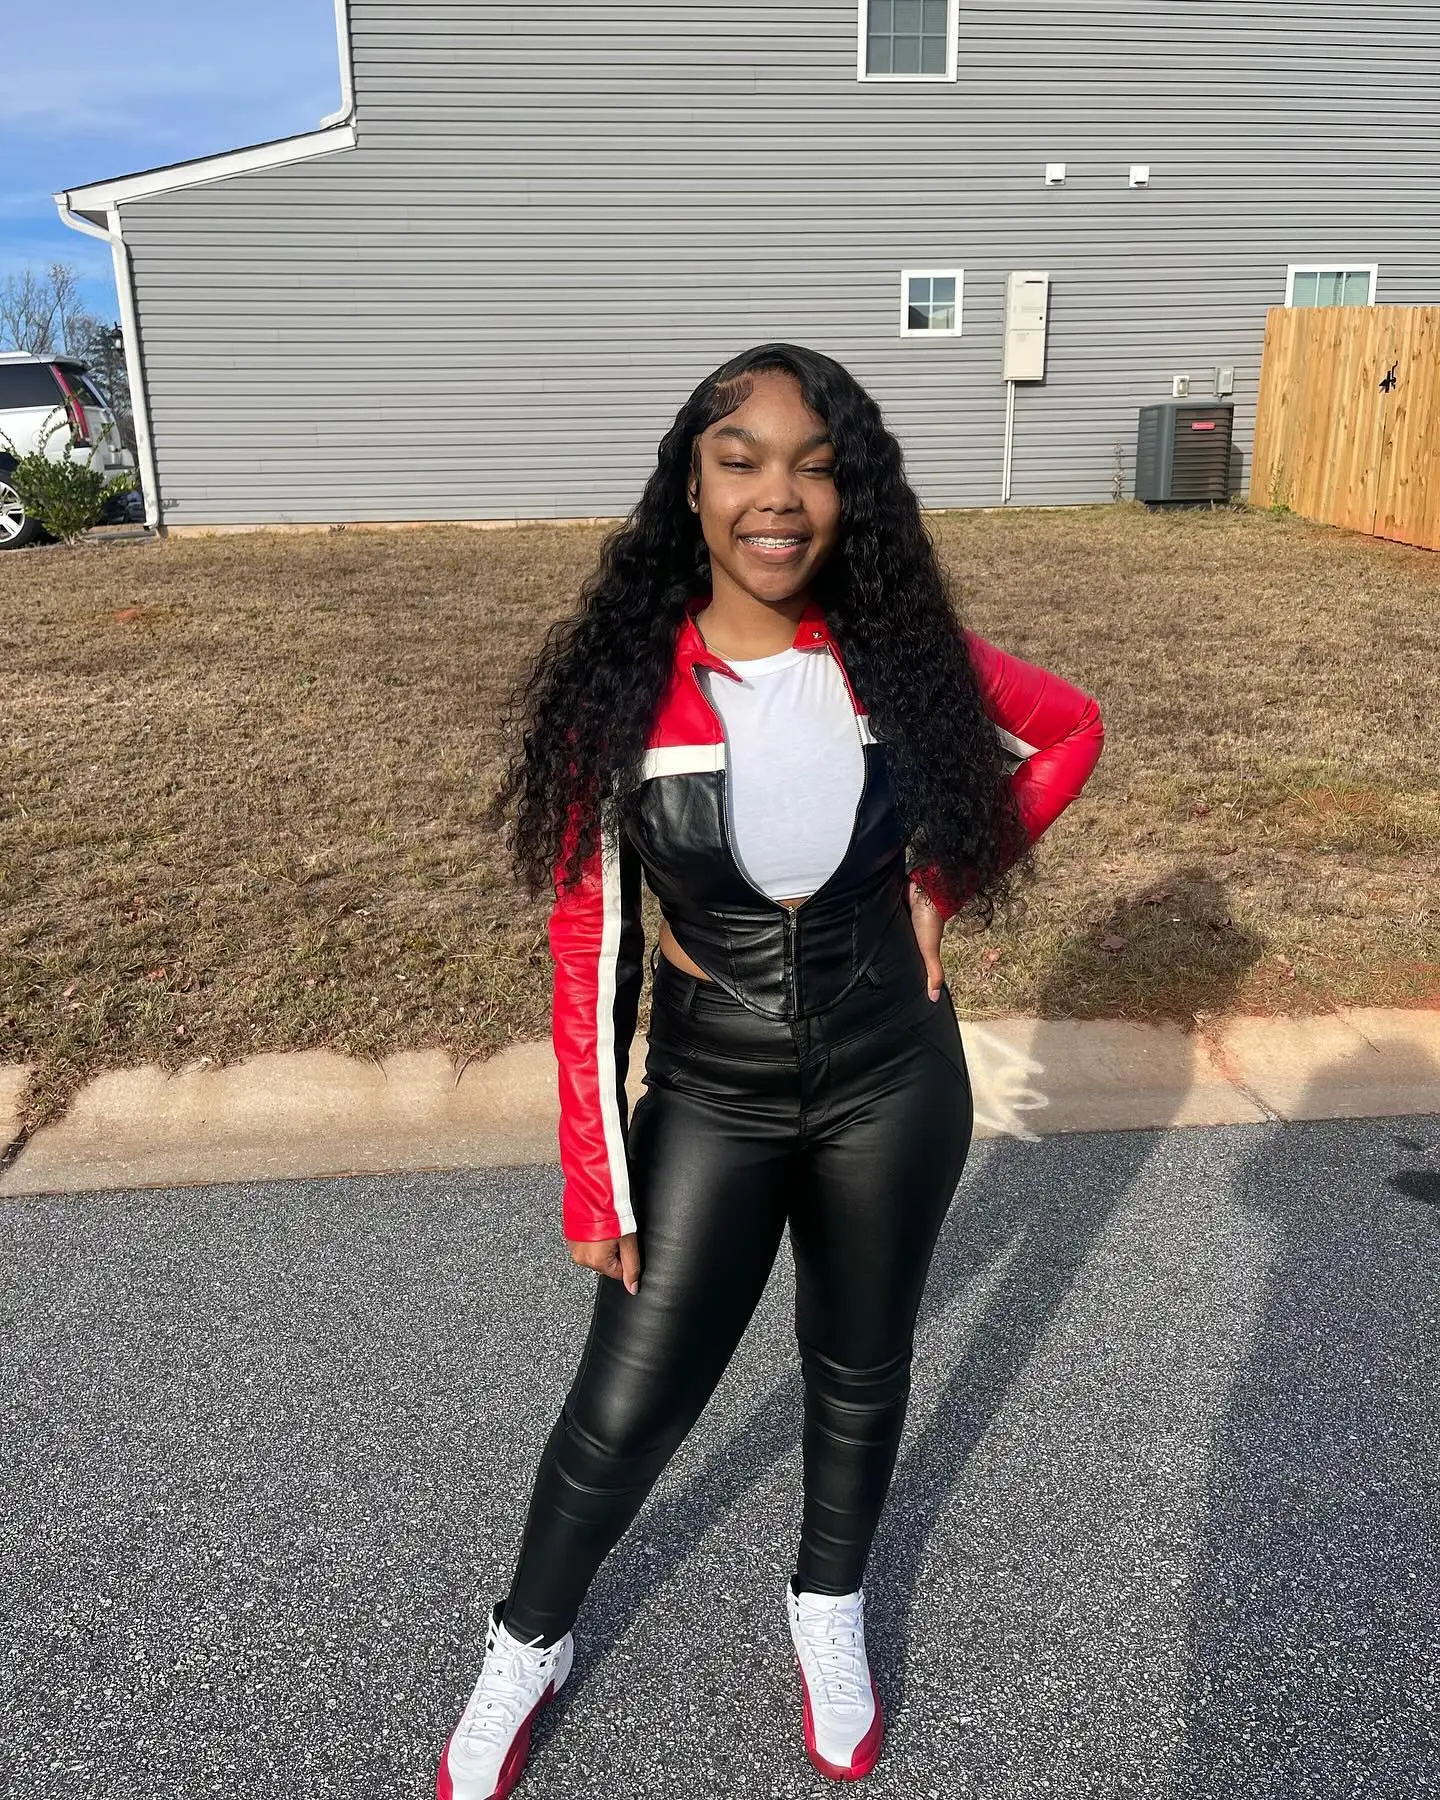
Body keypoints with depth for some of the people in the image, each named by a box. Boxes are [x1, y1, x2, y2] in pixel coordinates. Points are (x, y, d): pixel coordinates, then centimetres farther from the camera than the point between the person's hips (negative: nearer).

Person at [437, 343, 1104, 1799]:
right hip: (710, 1096, -1)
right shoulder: (620, 690, -13)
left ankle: (828, 1610, 49)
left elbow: (1069, 729, 9)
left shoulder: (902, 657, -9)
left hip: (892, 1085, 2)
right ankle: (527, 1647, 38)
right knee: (624, 1411, 8)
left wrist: (939, 882, -4)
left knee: (859, 1370, 20)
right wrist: (596, 1185, -9)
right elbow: (589, 946, -11)